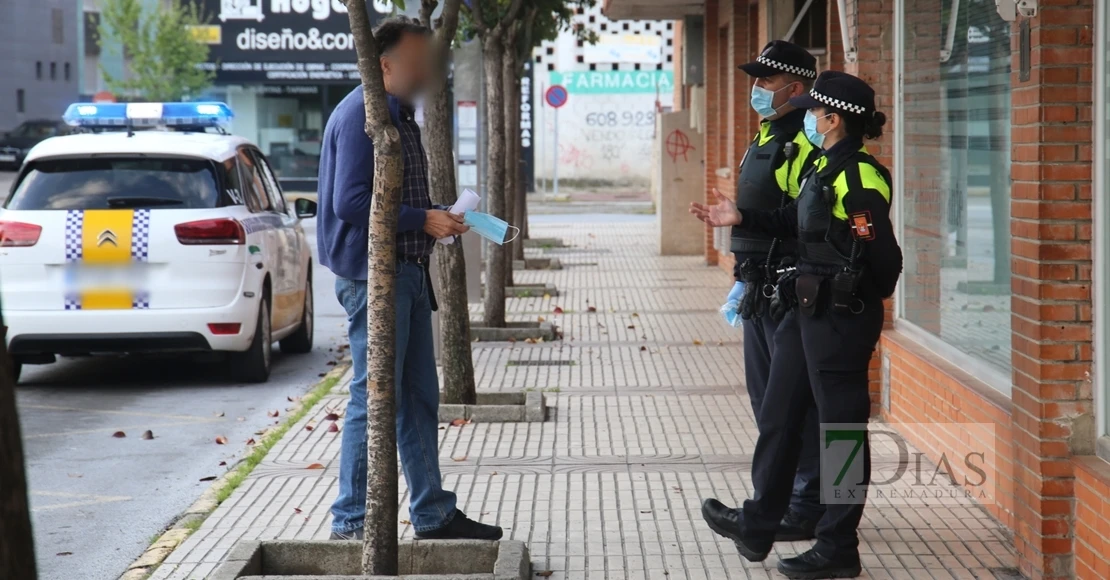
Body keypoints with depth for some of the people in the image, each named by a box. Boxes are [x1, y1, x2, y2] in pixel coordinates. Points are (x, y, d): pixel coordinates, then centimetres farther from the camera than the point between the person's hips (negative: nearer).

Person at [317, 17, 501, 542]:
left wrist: (437, 219, 9)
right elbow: (350, 202, -21)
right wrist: (422, 219, -19)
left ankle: (433, 513, 21)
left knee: (419, 398, 13)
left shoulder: (401, 118, 19)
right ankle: (351, 522, 0)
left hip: (406, 272, 10)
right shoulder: (361, 115, -13)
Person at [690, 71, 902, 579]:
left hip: (842, 317, -11)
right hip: (809, 310, 11)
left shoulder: (859, 178, -19)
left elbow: (882, 256, -21)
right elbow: (797, 221, 23)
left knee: (841, 427, 0)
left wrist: (859, 302, -7)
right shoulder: (826, 168, 11)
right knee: (779, 416, 18)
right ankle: (757, 527, 31)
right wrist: (741, 219, 21)